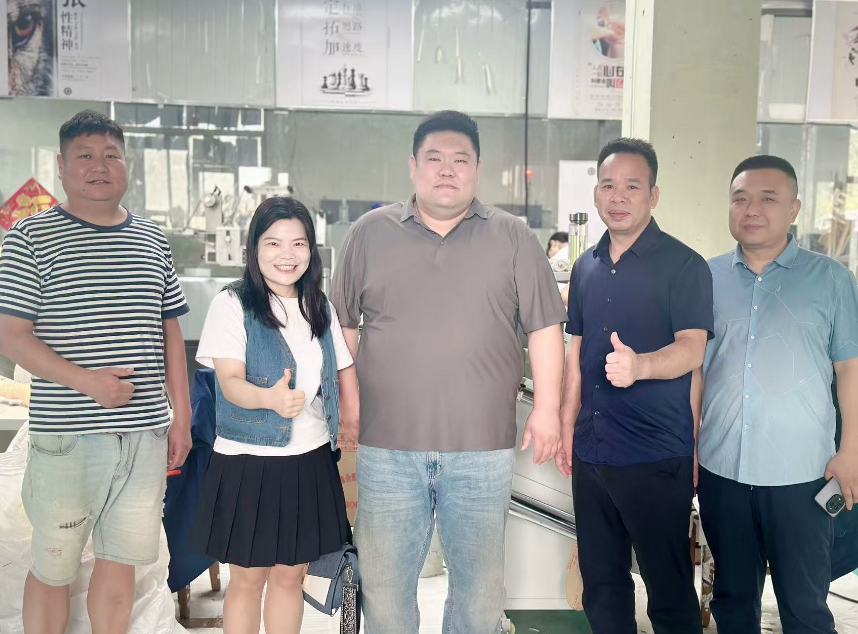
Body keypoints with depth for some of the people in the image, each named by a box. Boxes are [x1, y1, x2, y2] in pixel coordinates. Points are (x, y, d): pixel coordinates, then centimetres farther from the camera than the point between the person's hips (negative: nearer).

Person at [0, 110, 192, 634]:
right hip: (66, 436, -3)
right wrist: (86, 381, -19)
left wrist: (182, 417, 10)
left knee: (122, 561, 13)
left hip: (146, 433, 4)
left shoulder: (152, 240, 10)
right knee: (52, 568, 9)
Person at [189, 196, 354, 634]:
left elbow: (338, 379, 13)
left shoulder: (320, 308, 7)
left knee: (290, 575, 15)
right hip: (249, 463, -4)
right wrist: (270, 397, -37)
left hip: (311, 461, 4)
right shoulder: (232, 304, -7)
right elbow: (230, 382, -16)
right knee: (247, 579, 9)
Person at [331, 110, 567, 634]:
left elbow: (544, 325, 3)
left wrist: (548, 408, -2)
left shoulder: (513, 237, 4)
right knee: (385, 578, 11)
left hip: (483, 447, 0)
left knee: (481, 580, 12)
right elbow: (342, 321, 11)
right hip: (388, 445, 1)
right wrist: (347, 396, 5)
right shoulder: (371, 233, 6)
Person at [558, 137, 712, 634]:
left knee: (669, 588, 6)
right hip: (592, 451, 6)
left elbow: (692, 348, -18)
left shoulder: (684, 265, -8)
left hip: (658, 456, -5)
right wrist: (567, 426, 12)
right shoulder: (586, 267, 10)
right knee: (601, 583, 16)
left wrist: (639, 365, -38)